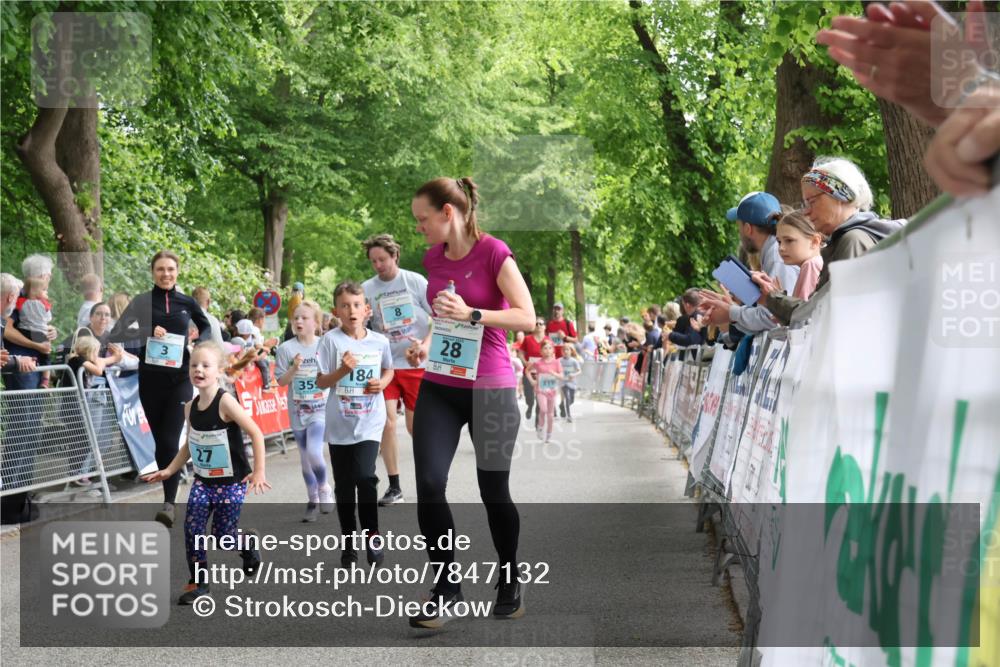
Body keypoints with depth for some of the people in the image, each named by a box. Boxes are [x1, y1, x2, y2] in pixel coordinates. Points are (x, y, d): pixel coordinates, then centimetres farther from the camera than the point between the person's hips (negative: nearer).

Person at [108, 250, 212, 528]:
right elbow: (115, 334, -9)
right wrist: (147, 331, -21)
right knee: (160, 441, 9)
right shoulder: (141, 302, 0)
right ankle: (169, 493, 23)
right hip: (150, 379, 1)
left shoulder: (187, 303, 4)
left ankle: (169, 503, -14)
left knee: (170, 442, -12)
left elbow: (207, 328, 21)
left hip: (180, 379, -1)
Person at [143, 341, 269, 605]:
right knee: (192, 529, -7)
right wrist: (169, 470, 10)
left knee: (223, 536, 0)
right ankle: (197, 583, 8)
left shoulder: (225, 402, -20)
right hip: (203, 481, 5)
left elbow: (256, 434, -19)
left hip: (232, 482, -5)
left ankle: (250, 542, 34)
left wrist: (259, 472, -22)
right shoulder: (190, 407, 0)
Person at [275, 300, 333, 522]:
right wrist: (294, 368, -17)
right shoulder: (286, 348, -2)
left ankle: (324, 489, 7)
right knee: (305, 457, 9)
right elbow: (281, 381, -2)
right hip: (298, 410, 2)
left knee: (313, 452, -18)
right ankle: (313, 501, 23)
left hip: (320, 408, -2)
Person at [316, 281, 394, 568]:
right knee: (343, 484, 9)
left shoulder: (379, 341, -1)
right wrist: (342, 370, -22)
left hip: (370, 420, 0)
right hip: (340, 423, 0)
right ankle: (349, 542, 22)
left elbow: (388, 371, 16)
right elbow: (321, 382, -5)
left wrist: (382, 383, -5)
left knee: (364, 475, -17)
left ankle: (372, 535, 1)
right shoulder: (331, 340, -7)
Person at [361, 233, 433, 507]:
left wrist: (425, 345, -14)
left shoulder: (415, 281, -3)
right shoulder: (367, 289, 1)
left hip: (417, 364, -1)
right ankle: (394, 487, 1)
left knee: (416, 426, 1)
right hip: (385, 365, 1)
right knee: (387, 421, -9)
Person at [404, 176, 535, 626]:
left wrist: (471, 314, -26)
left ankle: (509, 584, 27)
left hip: (490, 388, -5)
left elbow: (527, 317, -16)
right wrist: (425, 345, 4)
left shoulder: (493, 253, -11)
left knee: (493, 490, 6)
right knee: (429, 485, -8)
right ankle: (446, 588, 4)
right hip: (439, 387, 5)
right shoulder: (433, 258, 8)